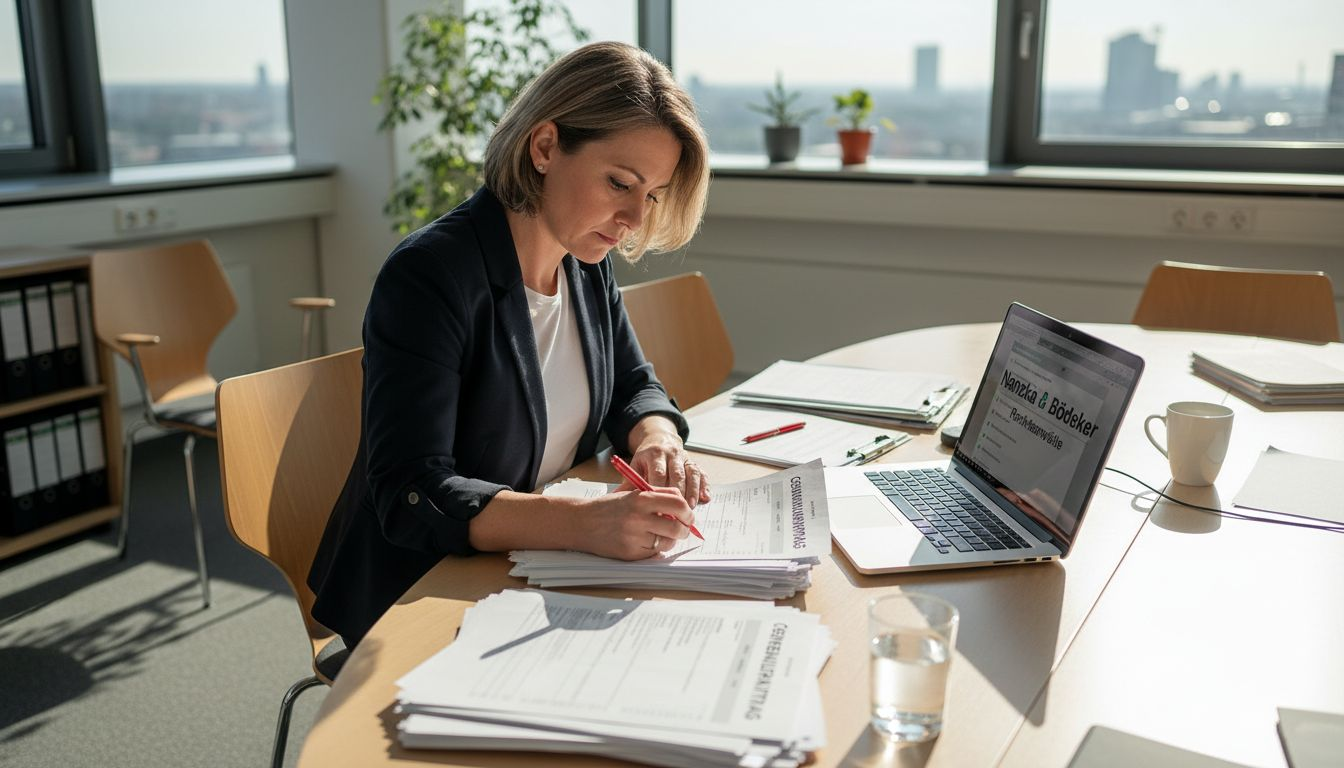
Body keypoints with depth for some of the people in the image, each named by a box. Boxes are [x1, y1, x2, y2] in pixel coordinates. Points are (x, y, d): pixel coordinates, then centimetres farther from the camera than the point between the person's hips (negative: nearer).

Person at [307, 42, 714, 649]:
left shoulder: (587, 262, 1)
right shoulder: (428, 276, -22)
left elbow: (633, 387, 12)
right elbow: (411, 496, -27)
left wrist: (657, 442, -13)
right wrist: (586, 522, -40)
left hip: (544, 577, 7)